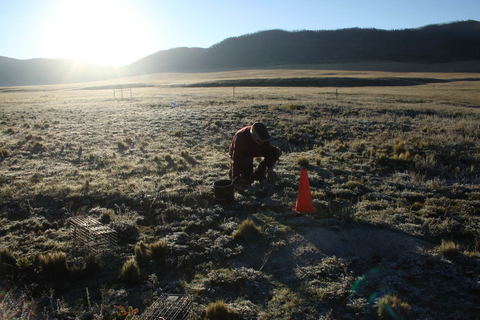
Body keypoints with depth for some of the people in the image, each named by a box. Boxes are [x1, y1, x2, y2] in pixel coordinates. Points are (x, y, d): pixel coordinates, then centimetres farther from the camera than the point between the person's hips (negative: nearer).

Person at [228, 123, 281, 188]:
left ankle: (258, 173, -1)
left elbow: (267, 151, -13)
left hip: (253, 150, 5)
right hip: (241, 154, -5)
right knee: (248, 180, -25)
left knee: (276, 152, -14)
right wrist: (235, 182, -36)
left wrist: (269, 168, -23)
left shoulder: (262, 135, -25)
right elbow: (236, 160, -37)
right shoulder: (240, 137, -38)